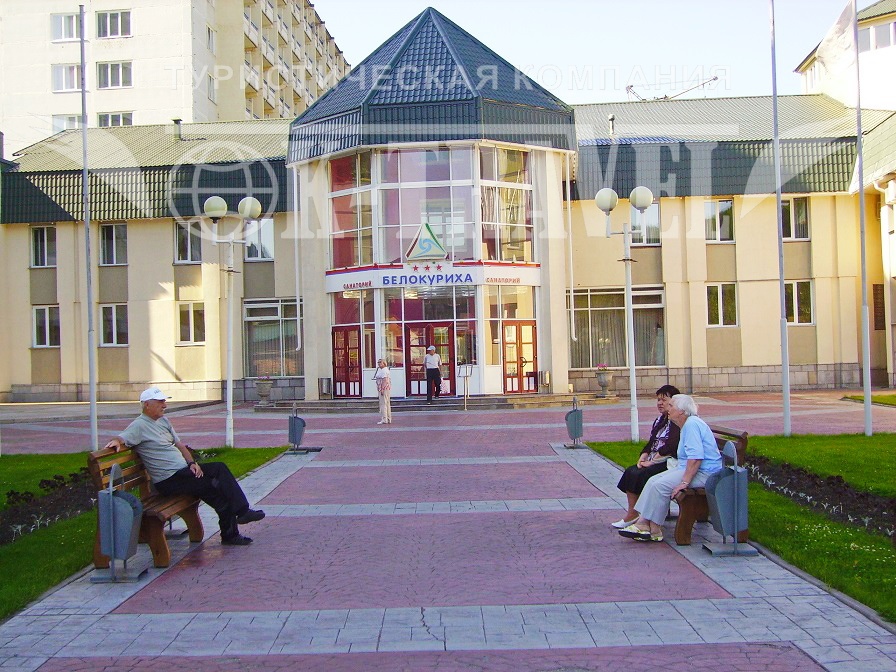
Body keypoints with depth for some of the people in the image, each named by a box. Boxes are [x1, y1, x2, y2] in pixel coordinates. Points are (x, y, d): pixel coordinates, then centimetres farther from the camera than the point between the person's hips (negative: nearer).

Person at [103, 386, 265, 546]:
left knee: (220, 467, -5)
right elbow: (121, 438, -22)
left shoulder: (163, 421, 15)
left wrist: (192, 463, 2)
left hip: (184, 470, 9)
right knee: (215, 486, -18)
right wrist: (116, 441, -46)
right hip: (168, 481, -9)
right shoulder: (139, 426, -9)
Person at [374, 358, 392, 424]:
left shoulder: (383, 370, -13)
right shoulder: (386, 369, 19)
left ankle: (384, 419, -11)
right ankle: (389, 419, 15)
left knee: (383, 403, -10)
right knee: (387, 404, 12)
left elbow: (384, 380, -21)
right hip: (387, 389, 11)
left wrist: (382, 389, -24)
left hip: (384, 388, -11)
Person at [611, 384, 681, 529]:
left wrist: (652, 461, -18)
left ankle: (633, 515, -13)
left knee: (641, 475, -25)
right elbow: (651, 442, 16)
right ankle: (631, 514, -14)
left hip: (668, 463, -9)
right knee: (630, 472, -12)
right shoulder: (659, 420, 19)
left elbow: (670, 447, -19)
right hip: (653, 461, 9)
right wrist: (643, 457, -2)